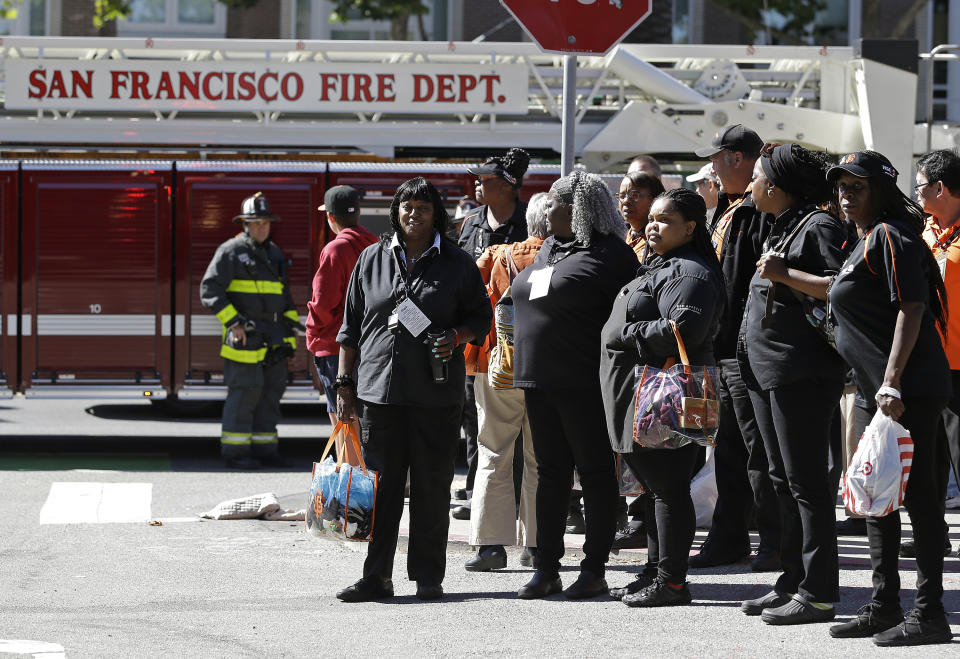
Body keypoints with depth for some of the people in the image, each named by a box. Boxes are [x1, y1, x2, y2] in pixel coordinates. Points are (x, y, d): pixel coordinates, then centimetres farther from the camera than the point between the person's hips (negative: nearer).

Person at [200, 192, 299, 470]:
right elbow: (210, 289, -12)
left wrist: (291, 323, 14)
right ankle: (235, 452, -4)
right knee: (244, 392, -9)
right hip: (245, 336, -7)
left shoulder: (274, 253, 17)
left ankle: (264, 450, 12)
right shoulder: (231, 251, -6)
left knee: (271, 392, 6)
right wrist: (233, 322, -19)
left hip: (273, 339, 7)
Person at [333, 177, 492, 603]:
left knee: (432, 485, 1)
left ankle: (428, 576, 10)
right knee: (380, 485, 1)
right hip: (379, 388, 1)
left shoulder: (457, 264, 6)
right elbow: (351, 326, 13)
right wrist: (345, 383, 9)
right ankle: (376, 577, 6)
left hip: (436, 393, -1)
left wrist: (455, 337, -11)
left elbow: (480, 316, 11)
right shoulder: (372, 260, 11)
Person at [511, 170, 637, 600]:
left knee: (595, 472, -1)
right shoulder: (549, 249, 18)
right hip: (540, 382, 8)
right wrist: (525, 369, 19)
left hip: (583, 384, -8)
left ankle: (595, 569, 3)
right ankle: (546, 568, 14)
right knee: (550, 472, 10)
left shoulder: (609, 254, -9)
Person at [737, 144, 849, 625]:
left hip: (801, 372, -10)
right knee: (783, 481, 14)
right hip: (766, 370, 10)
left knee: (806, 481, -8)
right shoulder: (780, 228, 18)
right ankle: (792, 582, 20)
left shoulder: (819, 226, -12)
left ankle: (817, 594, -6)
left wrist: (784, 274, -22)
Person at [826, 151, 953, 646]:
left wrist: (892, 382, -24)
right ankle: (884, 606, 22)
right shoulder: (864, 242, 20)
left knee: (919, 496, -8)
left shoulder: (892, 237, -11)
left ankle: (929, 614, -6)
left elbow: (911, 309, -19)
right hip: (877, 391, 11)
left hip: (907, 391, -11)